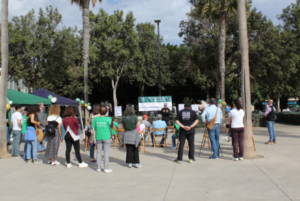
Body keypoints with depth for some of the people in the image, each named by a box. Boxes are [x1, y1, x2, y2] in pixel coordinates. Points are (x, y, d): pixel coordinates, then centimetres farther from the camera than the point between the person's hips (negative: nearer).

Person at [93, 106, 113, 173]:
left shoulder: (95, 119, -3)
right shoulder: (108, 119, -12)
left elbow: (94, 128, 1)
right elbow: (111, 126, -7)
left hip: (98, 137, 3)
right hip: (106, 137, -3)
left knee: (99, 152, 11)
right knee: (106, 152, 3)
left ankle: (98, 168, 18)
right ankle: (106, 168, 6)